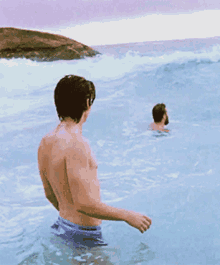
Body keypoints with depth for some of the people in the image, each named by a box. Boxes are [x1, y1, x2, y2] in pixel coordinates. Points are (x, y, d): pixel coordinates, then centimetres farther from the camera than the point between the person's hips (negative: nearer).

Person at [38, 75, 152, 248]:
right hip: (85, 234, -9)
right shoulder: (76, 144, -26)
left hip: (62, 226, 9)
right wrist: (128, 216, -19)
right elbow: (84, 204, -28)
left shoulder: (46, 142, 2)